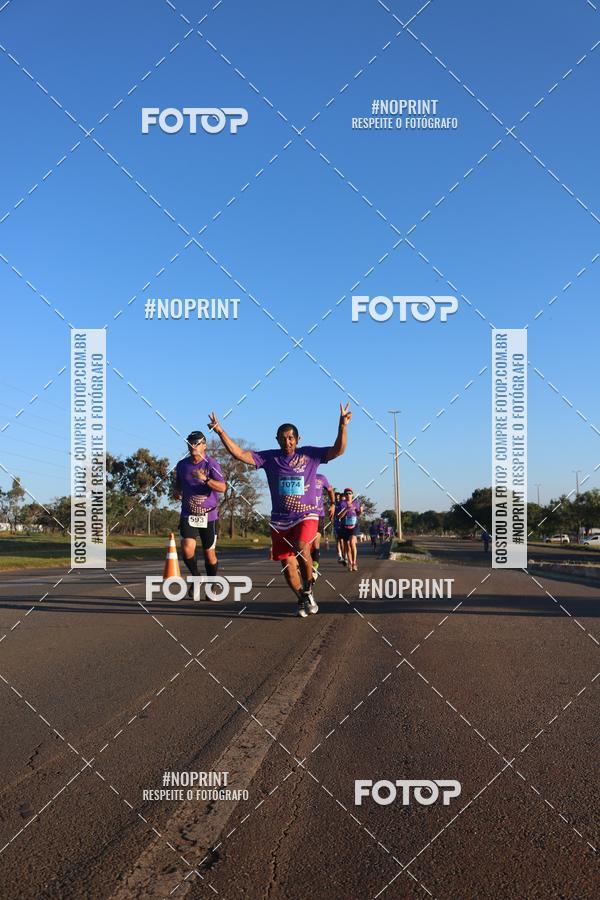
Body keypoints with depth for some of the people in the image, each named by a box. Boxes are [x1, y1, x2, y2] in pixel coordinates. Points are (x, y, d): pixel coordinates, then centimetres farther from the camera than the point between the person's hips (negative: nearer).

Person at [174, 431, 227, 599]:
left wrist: (205, 479, -34)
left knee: (209, 553, 4)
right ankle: (195, 577, 10)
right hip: (188, 515, 2)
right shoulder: (182, 465, 6)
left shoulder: (211, 464, -8)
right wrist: (177, 492, 3)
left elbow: (222, 487, -20)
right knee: (187, 549, -16)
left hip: (208, 516, -2)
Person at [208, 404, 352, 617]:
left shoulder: (310, 454, -2)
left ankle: (308, 590, -8)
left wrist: (342, 426, -26)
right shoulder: (269, 458, 0)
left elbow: (338, 450, -10)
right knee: (287, 566, 4)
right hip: (280, 520, 3)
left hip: (306, 516, -2)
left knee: (301, 548, -30)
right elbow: (240, 454, -5)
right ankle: (302, 599, 29)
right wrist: (221, 432, -16)